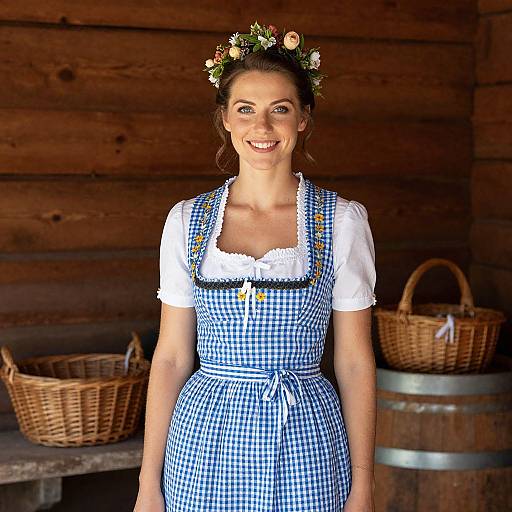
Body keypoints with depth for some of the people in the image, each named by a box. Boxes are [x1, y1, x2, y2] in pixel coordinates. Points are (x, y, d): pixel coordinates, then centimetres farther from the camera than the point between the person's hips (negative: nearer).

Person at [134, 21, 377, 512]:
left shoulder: (343, 220, -4)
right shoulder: (186, 220, 1)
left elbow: (354, 361, -1)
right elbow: (171, 356, 3)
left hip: (305, 443, -1)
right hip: (205, 440, 1)